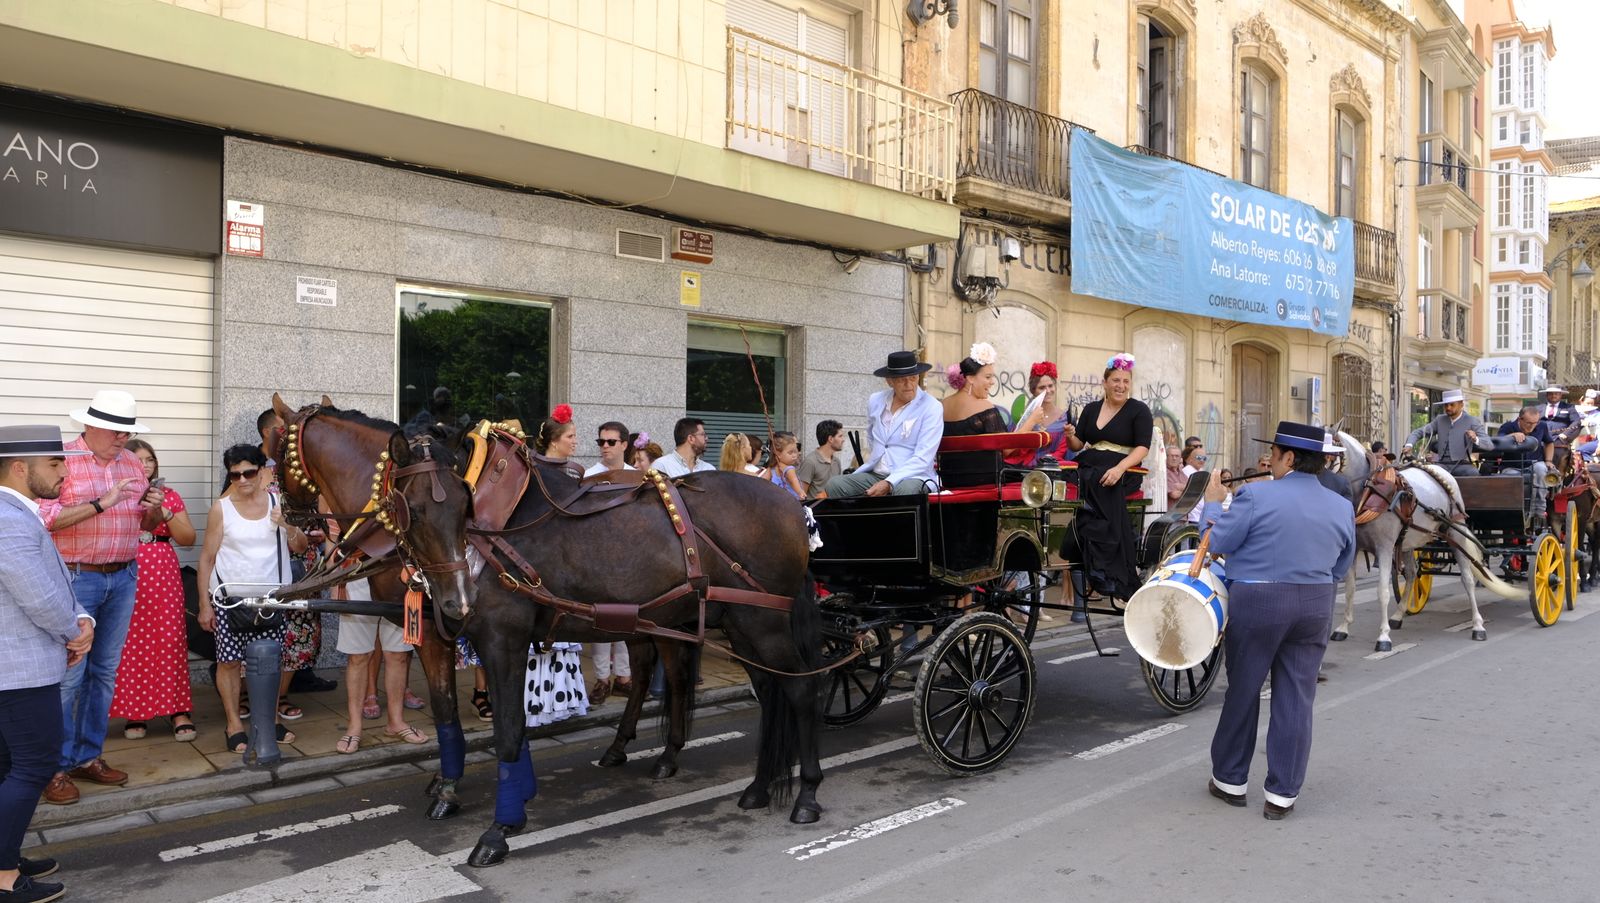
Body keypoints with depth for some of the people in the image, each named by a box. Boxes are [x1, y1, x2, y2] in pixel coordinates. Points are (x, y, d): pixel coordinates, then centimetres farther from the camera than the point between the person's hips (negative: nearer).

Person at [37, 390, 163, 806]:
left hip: (123, 578, 6)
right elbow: (46, 518, -18)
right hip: (76, 579, -6)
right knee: (68, 675, -4)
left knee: (105, 672, 11)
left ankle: (88, 756, 21)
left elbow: (147, 524, 17)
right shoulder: (63, 460, -8)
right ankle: (56, 767, 8)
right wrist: (101, 504, -23)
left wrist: (154, 508, -4)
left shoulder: (133, 463, 9)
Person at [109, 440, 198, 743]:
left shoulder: (169, 496, 12)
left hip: (164, 576, 1)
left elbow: (188, 539, 8)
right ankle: (135, 711, 11)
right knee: (130, 642, -2)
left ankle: (178, 709, 1)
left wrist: (165, 513, -7)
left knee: (169, 639, -4)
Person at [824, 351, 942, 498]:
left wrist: (888, 484, -23)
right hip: (874, 474, 5)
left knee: (906, 490, -39)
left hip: (912, 477, -4)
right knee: (834, 485, -20)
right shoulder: (875, 401, 10)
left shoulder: (931, 408, -6)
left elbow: (922, 459, -14)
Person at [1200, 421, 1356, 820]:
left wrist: (1213, 503, 7)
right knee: (1296, 700, 9)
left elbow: (1218, 543, -8)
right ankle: (1282, 794, 13)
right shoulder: (1342, 508, 5)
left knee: (1242, 693, 10)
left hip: (1256, 603, -4)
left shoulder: (1256, 496, -14)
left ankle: (1230, 780, 23)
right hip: (1315, 607, 4)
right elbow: (1340, 569, 13)